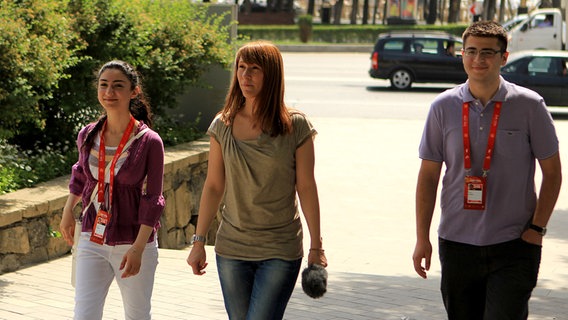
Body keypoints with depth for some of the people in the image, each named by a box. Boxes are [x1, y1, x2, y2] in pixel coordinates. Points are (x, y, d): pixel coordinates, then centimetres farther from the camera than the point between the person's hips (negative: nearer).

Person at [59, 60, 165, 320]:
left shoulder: (149, 141, -13)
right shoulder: (87, 136, 0)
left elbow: (152, 200, -12)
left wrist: (138, 248, -18)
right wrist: (68, 210, 20)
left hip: (133, 244, -3)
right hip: (92, 241, 3)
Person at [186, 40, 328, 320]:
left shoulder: (296, 126, -6)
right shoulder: (222, 126, 1)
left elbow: (306, 188, -3)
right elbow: (213, 187, 6)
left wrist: (316, 247, -1)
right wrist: (198, 241, 5)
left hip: (281, 251, -3)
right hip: (231, 248, 3)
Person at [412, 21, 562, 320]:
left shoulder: (529, 105, -4)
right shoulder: (443, 107, 1)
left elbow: (552, 173, 2)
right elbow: (428, 175, 5)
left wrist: (536, 228, -6)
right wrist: (422, 238, 3)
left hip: (514, 247, -2)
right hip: (456, 245, 3)